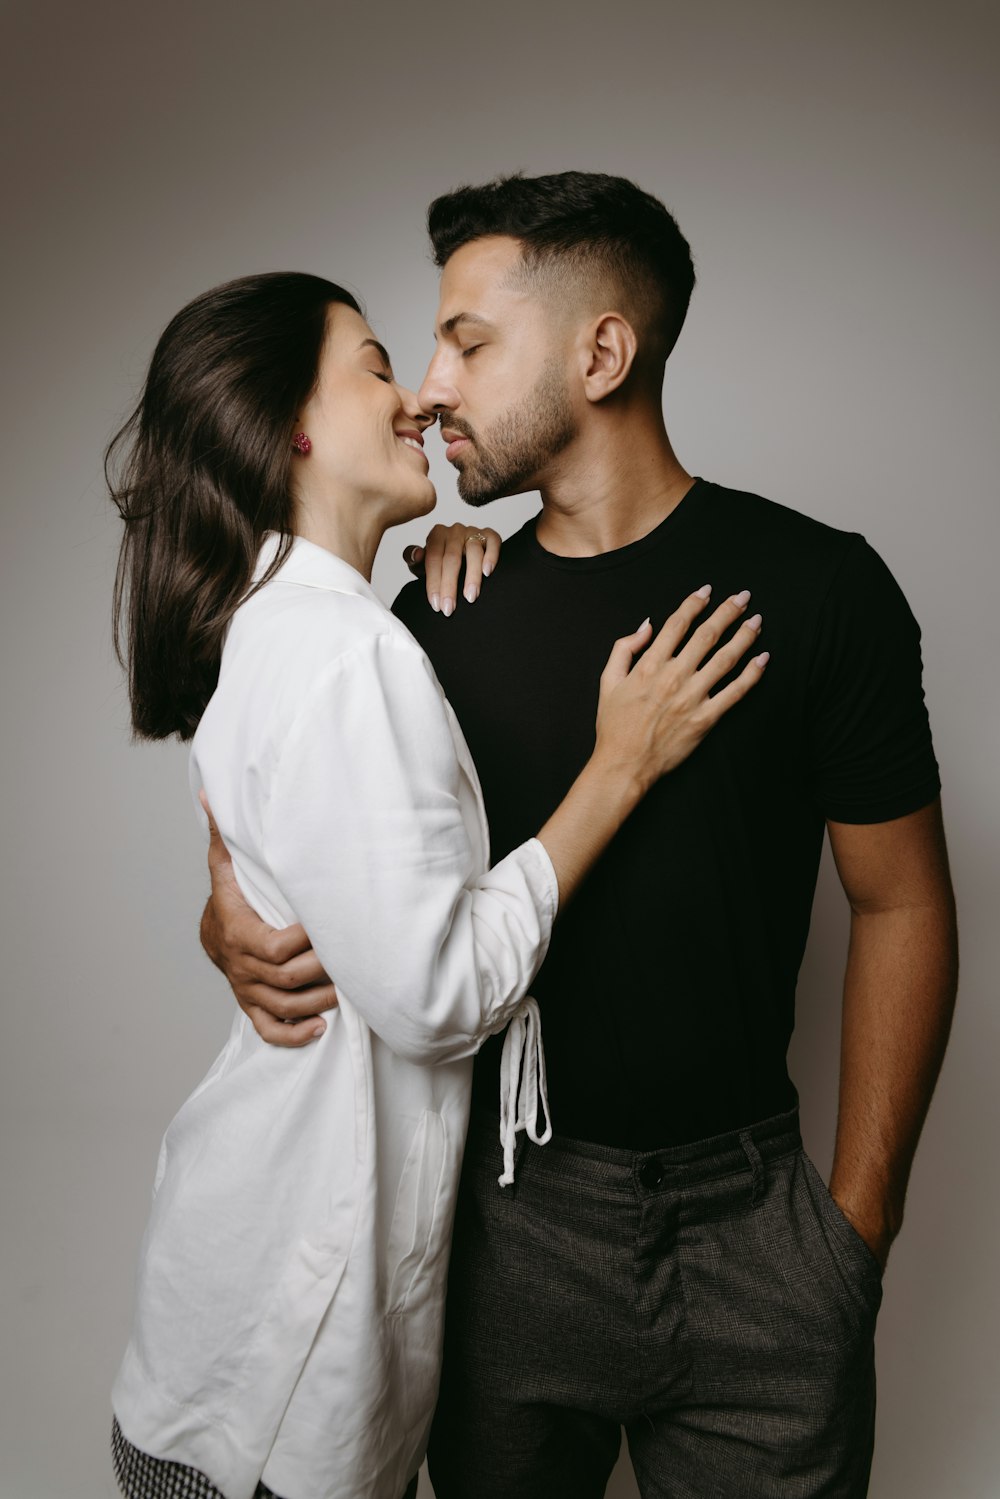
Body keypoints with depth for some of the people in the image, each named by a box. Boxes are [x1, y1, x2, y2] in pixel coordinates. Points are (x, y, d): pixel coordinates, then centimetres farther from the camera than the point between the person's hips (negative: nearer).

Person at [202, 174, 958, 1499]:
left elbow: (900, 906, -5)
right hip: (504, 1213, 3)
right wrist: (235, 917, -13)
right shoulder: (438, 614, -1)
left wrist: (858, 1219, -5)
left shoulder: (816, 586, -9)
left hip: (749, 1218, -2)